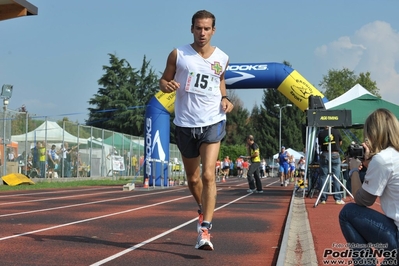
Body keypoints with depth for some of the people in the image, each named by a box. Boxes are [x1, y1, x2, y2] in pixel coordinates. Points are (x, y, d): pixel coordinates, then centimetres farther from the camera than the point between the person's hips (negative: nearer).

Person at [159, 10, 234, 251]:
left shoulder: (222, 58, 3)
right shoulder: (178, 55, -2)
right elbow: (164, 79, 6)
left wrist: (225, 99, 2)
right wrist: (167, 85, -18)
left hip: (212, 123, -1)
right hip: (185, 124, 1)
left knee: (208, 175, -16)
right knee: (193, 178, 14)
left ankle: (205, 230, -16)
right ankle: (204, 210, 44)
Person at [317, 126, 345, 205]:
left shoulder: (321, 133, -2)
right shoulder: (336, 131, -1)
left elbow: (320, 145, 5)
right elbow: (340, 142, 12)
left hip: (324, 155, 1)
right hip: (335, 155, 0)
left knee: (324, 177, 5)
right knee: (336, 178, 3)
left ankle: (323, 199, 5)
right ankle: (338, 199, 2)